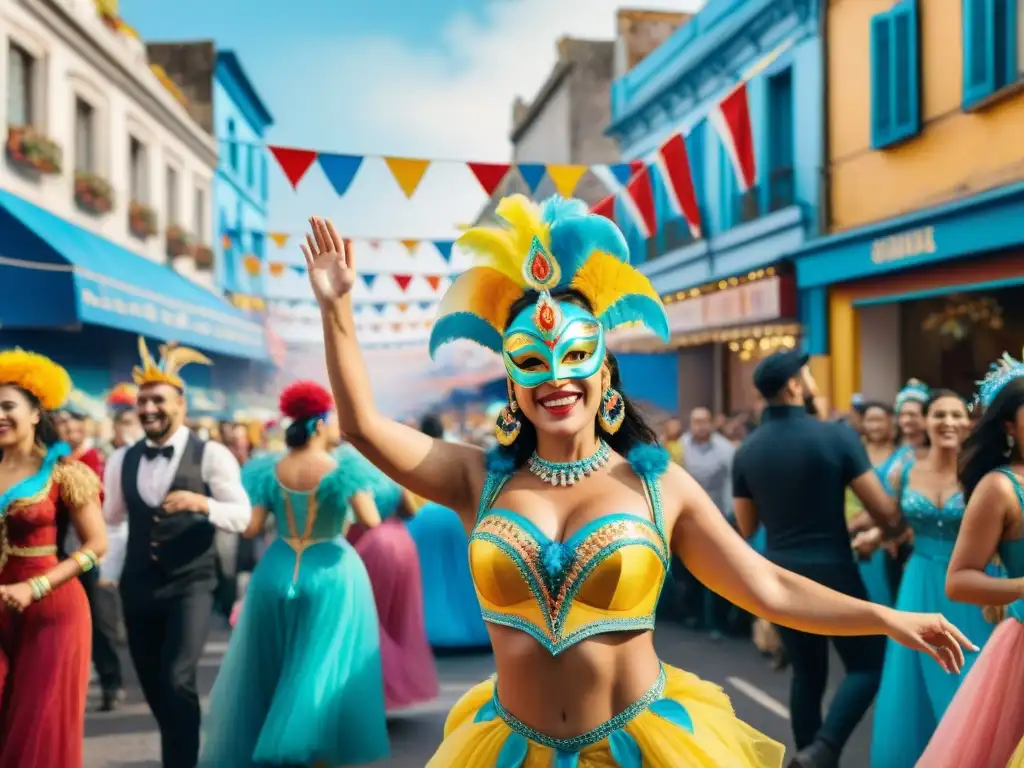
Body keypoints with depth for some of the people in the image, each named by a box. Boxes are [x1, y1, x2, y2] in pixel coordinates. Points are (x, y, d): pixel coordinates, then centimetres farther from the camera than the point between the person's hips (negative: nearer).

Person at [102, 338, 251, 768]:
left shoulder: (211, 455, -8)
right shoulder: (122, 460, 7)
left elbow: (242, 516, -13)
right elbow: (110, 516, 20)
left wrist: (201, 503, -27)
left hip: (190, 585, -5)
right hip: (138, 587, 5)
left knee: (176, 681, -18)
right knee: (153, 688, 15)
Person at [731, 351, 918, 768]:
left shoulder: (746, 451, -1)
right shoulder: (837, 434, -13)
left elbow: (746, 526, 8)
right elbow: (884, 511, -11)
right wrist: (899, 526, 10)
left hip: (778, 574, 5)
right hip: (830, 571, -5)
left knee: (807, 672, 18)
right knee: (866, 665, 10)